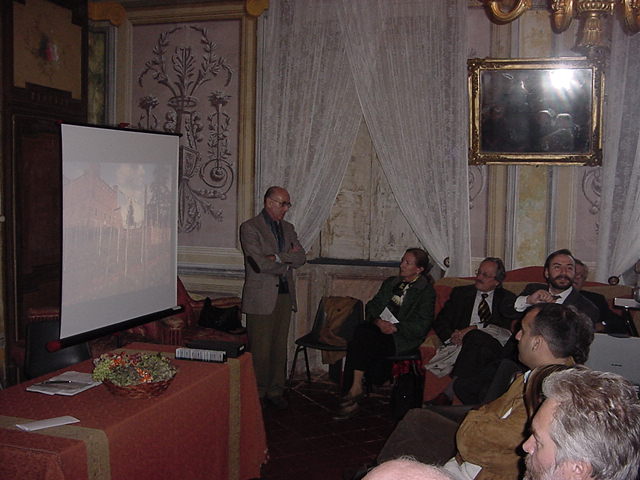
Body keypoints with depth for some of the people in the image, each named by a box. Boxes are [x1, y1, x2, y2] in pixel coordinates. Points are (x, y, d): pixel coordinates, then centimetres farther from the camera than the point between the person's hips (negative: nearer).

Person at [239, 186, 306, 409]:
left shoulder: (288, 228, 16)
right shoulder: (250, 228, -5)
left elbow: (300, 257, 4)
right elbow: (260, 263, -16)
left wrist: (277, 258, -11)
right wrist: (287, 260, -4)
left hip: (285, 294, 6)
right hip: (261, 296, -6)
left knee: (280, 346, 9)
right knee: (260, 348, -2)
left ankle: (275, 390, 20)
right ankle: (257, 393, 11)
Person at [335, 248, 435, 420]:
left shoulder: (426, 291, 2)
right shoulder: (390, 282, 21)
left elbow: (421, 325, -6)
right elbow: (372, 305, 14)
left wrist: (395, 327, -15)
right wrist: (378, 321, -7)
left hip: (402, 338, -5)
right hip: (380, 328, 5)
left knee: (362, 336, -30)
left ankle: (356, 388, -19)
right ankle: (351, 400, -26)